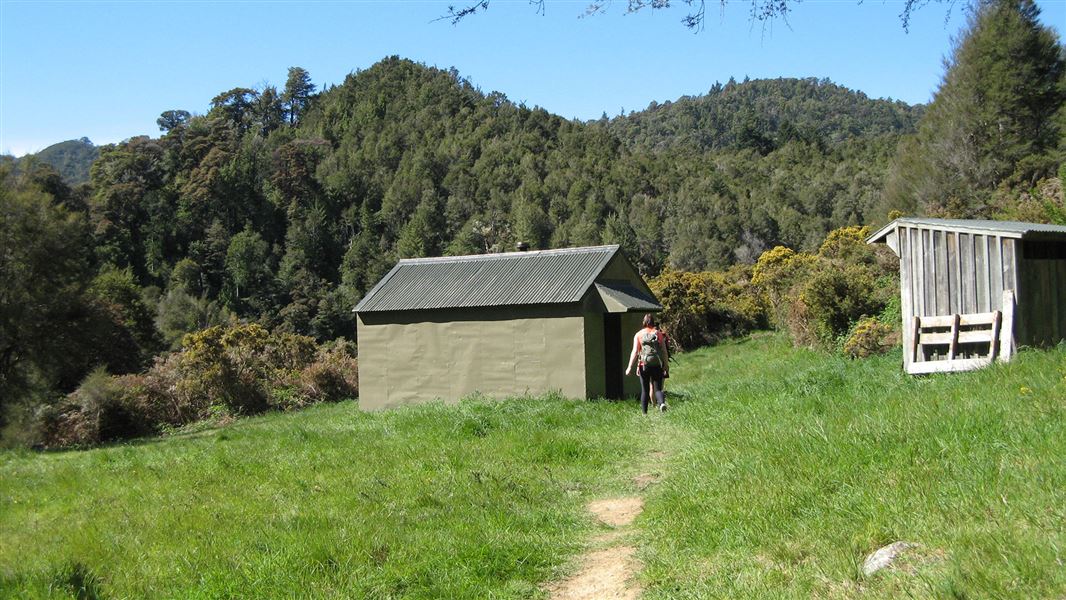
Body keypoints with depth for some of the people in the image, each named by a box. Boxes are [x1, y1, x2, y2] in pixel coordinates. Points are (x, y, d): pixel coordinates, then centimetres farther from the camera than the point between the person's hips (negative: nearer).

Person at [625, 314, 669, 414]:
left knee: (645, 390, 10)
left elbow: (635, 351, -6)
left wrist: (630, 367, -7)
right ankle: (662, 403, -26)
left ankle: (644, 413, 12)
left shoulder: (639, 335, 1)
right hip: (657, 365, 0)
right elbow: (664, 351, 2)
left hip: (644, 365, 0)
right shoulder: (659, 334, 4)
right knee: (658, 389, 3)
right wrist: (666, 365, 9)